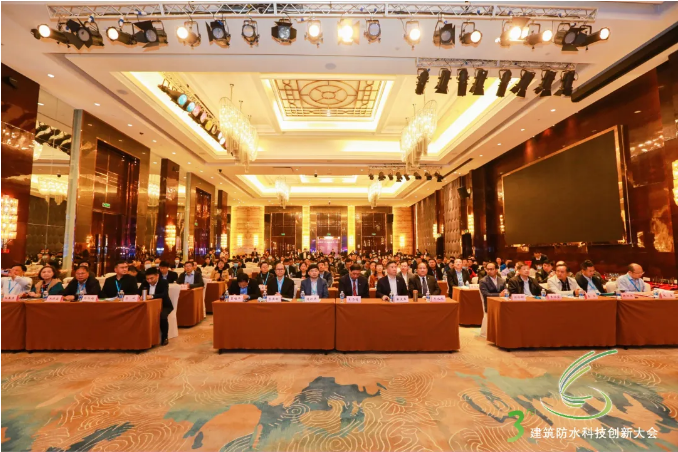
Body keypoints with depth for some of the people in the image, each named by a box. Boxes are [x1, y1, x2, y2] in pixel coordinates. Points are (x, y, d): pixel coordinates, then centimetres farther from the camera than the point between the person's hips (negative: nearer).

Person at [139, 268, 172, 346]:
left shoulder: (164, 282, -14)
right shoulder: (145, 283, 3)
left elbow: (165, 295, -29)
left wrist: (152, 296, -45)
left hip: (164, 306, -5)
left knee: (162, 316, -34)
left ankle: (164, 337, -12)